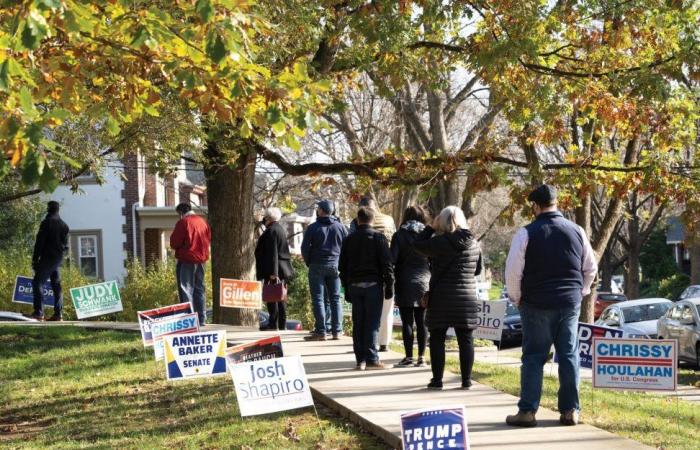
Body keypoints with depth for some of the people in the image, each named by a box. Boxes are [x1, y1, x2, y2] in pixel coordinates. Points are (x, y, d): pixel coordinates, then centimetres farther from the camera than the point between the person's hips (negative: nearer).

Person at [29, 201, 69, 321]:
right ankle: (58, 314, 4)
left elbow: (39, 242, -11)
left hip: (47, 258, -7)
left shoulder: (47, 223, -9)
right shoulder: (64, 225, 13)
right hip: (58, 259, 7)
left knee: (37, 282, -5)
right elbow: (65, 244, 16)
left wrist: (35, 259, -7)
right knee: (56, 285, 9)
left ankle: (39, 312, -14)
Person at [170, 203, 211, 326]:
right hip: (201, 260, 7)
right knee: (199, 289, 13)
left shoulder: (183, 222, -11)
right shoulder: (203, 222, 10)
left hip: (186, 260, -7)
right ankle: (201, 319, 14)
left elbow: (174, 243, -11)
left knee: (186, 289, -4)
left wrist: (177, 247, 9)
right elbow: (209, 240, 17)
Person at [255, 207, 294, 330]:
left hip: (273, 270, -10)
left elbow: (272, 253, -20)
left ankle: (273, 325, -8)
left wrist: (273, 272, -23)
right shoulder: (281, 229, 16)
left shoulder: (271, 231, -14)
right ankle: (282, 325, 15)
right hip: (284, 268, 10)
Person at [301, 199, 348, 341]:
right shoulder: (340, 227, 4)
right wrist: (340, 263, 14)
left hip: (317, 266, -3)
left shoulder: (313, 228, -7)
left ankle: (321, 331, -6)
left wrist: (309, 263, 8)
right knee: (335, 298, 9)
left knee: (318, 298, -1)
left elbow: (305, 248, -7)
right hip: (335, 266, 3)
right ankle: (337, 331, 6)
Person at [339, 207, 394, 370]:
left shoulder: (349, 239, 9)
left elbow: (342, 266, 12)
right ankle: (371, 358, -6)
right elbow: (386, 264, -7)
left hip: (354, 285, 3)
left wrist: (347, 289, 17)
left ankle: (360, 359, 6)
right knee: (372, 322, -2)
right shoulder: (378, 237, -3)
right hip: (373, 284, -3)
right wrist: (389, 286, -2)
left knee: (358, 323, 6)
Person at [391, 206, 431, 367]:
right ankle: (421, 357, 6)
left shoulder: (399, 235, -1)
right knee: (421, 322, 6)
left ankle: (409, 357, -1)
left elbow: (392, 260, -5)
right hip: (424, 283, 2)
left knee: (407, 322, 1)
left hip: (405, 284, -2)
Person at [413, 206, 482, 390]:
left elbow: (418, 244, -3)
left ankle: (437, 379, 5)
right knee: (465, 339, 7)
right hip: (467, 297, 4)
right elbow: (478, 270, 15)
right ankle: (466, 380, 8)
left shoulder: (440, 242, -13)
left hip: (442, 297, -4)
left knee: (437, 339, 5)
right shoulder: (473, 243, 4)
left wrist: (431, 227, 2)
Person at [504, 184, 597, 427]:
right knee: (569, 356, 9)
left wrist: (516, 298, 6)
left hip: (537, 305, -3)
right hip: (570, 304, 3)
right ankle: (570, 410, 10)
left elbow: (513, 271, -9)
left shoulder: (526, 234, -9)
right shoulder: (576, 231, 4)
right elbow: (591, 268, 12)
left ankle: (527, 411, 1)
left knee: (533, 357, 2)